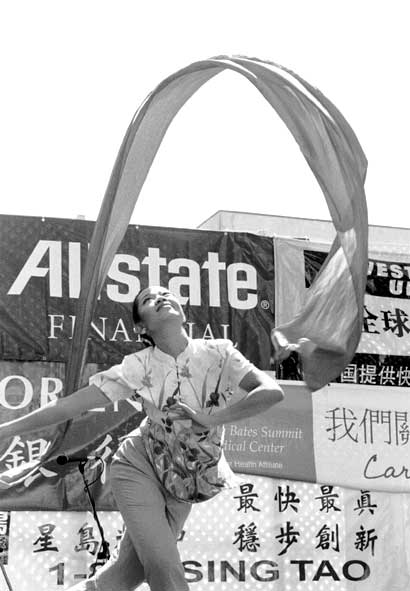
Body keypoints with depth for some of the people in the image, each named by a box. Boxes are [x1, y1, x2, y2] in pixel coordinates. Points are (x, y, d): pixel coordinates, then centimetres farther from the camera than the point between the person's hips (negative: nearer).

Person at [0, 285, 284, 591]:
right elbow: (69, 405, -15)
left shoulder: (219, 353, -13)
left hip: (182, 485, 3)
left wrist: (210, 418, -26)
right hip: (139, 467, -3)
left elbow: (273, 391, -23)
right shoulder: (138, 367, -15)